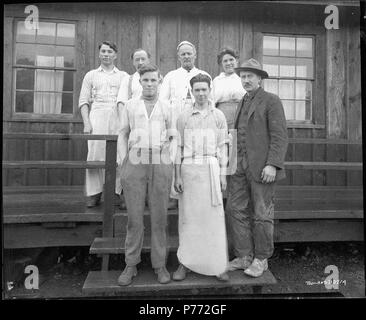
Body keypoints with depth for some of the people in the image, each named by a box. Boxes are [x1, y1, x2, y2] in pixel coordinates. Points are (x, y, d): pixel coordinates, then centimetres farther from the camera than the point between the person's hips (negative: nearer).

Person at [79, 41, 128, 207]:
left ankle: (116, 192, 3)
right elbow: (83, 101, 10)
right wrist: (86, 122, -4)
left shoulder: (124, 76, 18)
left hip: (118, 118, 0)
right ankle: (93, 193, -1)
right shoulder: (91, 75, 18)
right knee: (95, 154, -7)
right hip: (97, 117, 0)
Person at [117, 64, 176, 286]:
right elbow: (123, 135, 12)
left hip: (161, 165, 0)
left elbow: (172, 136, 17)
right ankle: (131, 265, 17)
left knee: (159, 217, 4)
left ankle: (160, 265, 16)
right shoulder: (130, 105, 13)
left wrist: (168, 146, -2)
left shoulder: (167, 108, 13)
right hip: (135, 164, 0)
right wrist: (123, 163, 3)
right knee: (135, 217, 3)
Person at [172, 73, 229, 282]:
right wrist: (177, 176, 0)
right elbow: (179, 147, 6)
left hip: (210, 169, 0)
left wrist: (223, 174, 1)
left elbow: (222, 147, 7)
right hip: (188, 170, 1)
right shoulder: (184, 117, 8)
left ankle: (219, 265, 15)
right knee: (188, 217, 5)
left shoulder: (219, 116, 8)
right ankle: (186, 263, 18)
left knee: (214, 217, 2)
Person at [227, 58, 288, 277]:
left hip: (262, 167, -6)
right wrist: (236, 163, 14)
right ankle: (244, 257, 18)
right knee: (237, 210, 5)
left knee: (261, 214, 2)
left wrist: (272, 164, -19)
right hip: (241, 166, 7)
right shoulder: (243, 103, 20)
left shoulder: (271, 101, -2)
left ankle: (261, 259, 19)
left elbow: (280, 136, -10)